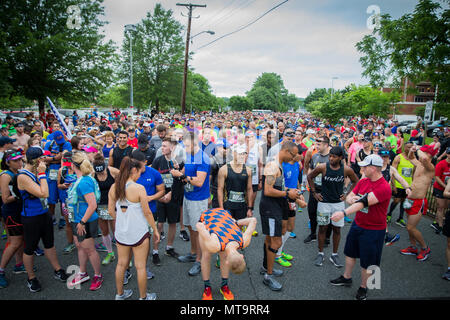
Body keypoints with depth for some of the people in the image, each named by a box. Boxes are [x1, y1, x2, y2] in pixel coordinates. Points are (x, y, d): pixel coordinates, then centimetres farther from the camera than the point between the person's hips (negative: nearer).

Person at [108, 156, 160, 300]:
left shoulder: (113, 187, -3)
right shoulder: (139, 188, -19)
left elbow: (111, 211, 3)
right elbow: (147, 213, -14)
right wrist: (155, 230, -3)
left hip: (120, 232, 6)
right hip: (139, 232, -5)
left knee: (121, 264, 21)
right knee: (140, 267, 10)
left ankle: (120, 294, 38)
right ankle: (143, 297, 26)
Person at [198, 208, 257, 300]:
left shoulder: (244, 242, -29)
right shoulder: (213, 246, -41)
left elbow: (253, 220, -17)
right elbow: (199, 225, -33)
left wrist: (236, 223, -6)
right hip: (206, 217, -2)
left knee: (224, 257, 1)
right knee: (206, 255, -2)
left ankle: (224, 286, 21)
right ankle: (207, 287, 17)